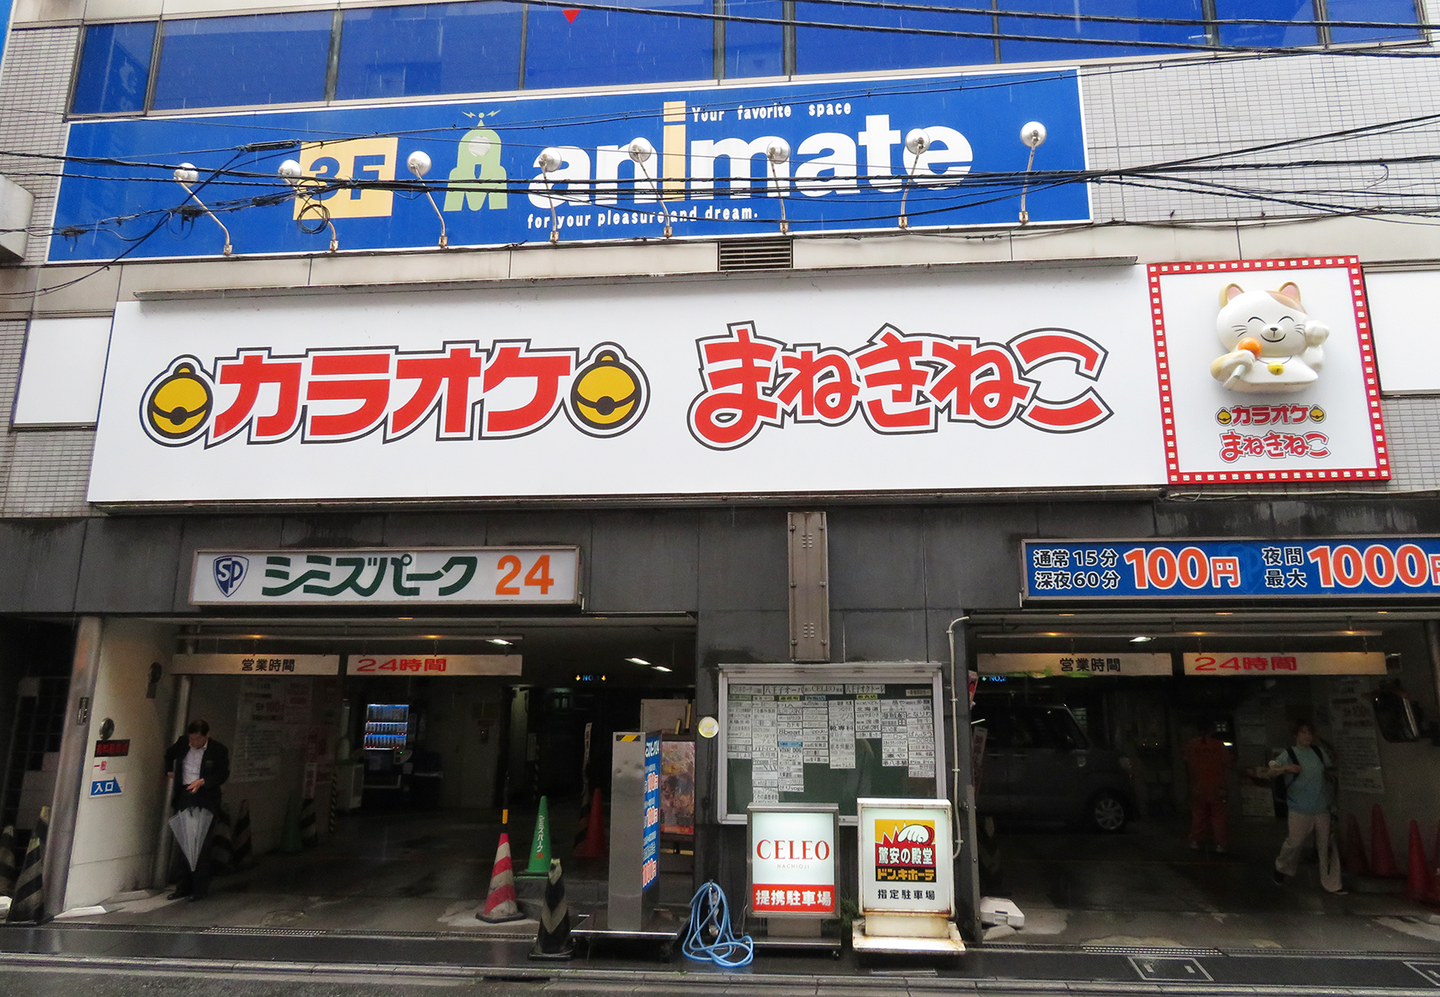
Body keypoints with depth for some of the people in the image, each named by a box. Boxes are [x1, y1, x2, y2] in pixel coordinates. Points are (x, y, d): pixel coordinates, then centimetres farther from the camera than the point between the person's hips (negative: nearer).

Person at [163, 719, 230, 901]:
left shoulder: (219, 750, -8)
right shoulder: (182, 744, 4)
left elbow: (223, 775, -7)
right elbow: (169, 755, 27)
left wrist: (203, 781, -20)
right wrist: (169, 771, 15)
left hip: (205, 802, -5)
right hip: (184, 799, 5)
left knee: (202, 846, -5)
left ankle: (200, 889, 3)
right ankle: (184, 886, 21)